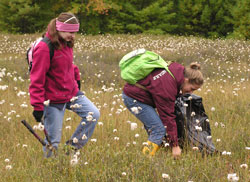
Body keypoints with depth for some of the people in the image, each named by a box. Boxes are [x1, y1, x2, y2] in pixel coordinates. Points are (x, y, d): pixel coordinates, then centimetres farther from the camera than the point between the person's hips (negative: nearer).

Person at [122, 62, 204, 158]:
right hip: (134, 98, -10)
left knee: (153, 129, 12)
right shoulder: (167, 86, -30)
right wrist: (175, 145, -22)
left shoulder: (179, 70, -6)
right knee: (159, 129, -14)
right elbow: (168, 116, -26)